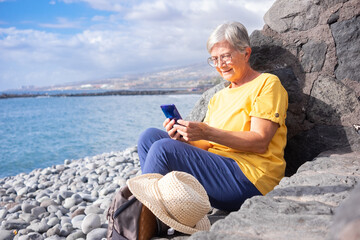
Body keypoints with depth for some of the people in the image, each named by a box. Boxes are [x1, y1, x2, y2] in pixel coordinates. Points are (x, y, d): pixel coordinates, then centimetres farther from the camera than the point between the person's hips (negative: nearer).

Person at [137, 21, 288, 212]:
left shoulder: (267, 83, 1)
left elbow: (260, 142, -12)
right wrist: (185, 138, -8)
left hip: (251, 177, -7)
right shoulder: (218, 98, 22)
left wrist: (208, 133, -22)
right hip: (216, 165, 8)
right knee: (150, 136, -5)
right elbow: (209, 146, 14)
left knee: (163, 148, -23)